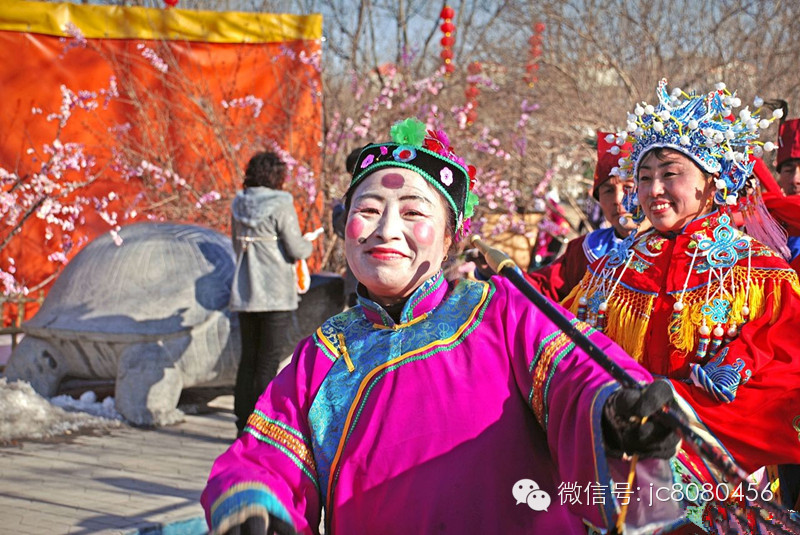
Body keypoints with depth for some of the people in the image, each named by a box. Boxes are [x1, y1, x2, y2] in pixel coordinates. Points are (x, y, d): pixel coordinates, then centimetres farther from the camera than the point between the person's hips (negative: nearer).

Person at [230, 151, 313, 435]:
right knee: (269, 361, -1)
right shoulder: (280, 206, -12)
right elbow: (297, 249, -11)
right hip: (275, 294, -6)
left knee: (249, 358, 13)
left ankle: (243, 422, 15)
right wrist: (307, 245, 10)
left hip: (244, 293, 6)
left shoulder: (239, 205, 7)